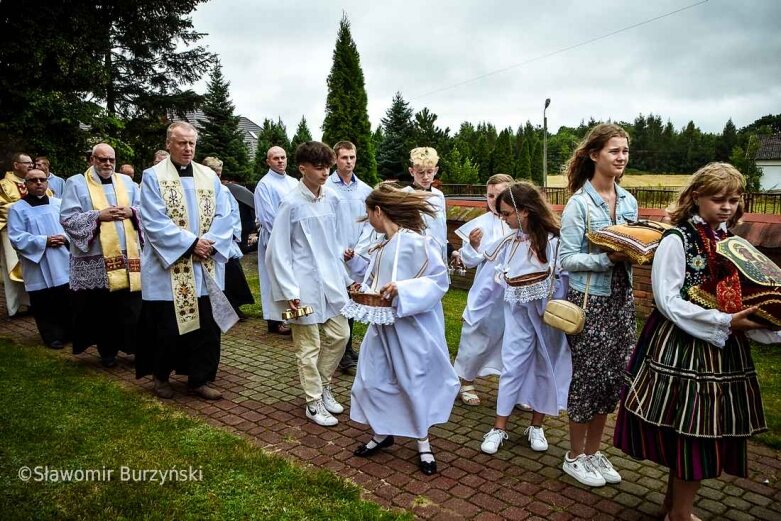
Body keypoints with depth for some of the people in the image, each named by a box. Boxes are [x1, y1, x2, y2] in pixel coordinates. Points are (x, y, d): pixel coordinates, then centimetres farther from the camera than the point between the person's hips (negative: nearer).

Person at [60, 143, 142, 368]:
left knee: (132, 306, 2)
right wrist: (98, 216, -16)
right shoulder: (76, 183, 4)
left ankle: (137, 347, 13)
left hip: (128, 255, 2)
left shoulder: (127, 182, 14)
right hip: (95, 259, -2)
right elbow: (67, 218, -5)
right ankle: (108, 351, 19)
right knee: (102, 307, 4)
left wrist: (131, 212, -9)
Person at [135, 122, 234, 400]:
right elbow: (155, 222, -12)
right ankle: (161, 376, 28)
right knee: (167, 327, 6)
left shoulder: (209, 176, 9)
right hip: (168, 267, -3)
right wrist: (191, 243, -16)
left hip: (205, 268, 4)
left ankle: (199, 379, 19)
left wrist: (209, 243, -12)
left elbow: (223, 216, 4)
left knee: (206, 326, 5)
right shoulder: (153, 176, -3)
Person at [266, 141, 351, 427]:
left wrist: (344, 276, 15)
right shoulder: (292, 203, -13)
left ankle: (323, 385, 35)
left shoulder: (331, 198, 4)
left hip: (331, 279, 6)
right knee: (309, 345, 6)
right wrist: (289, 290, -14)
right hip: (305, 283, -6)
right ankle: (314, 403, 22)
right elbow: (278, 250, -11)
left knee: (340, 335, 13)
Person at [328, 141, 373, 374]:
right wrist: (339, 250, -10)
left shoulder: (364, 189, 6)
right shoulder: (326, 188, -7)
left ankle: (348, 349, 27)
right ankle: (342, 355, 10)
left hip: (358, 257, 4)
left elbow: (368, 222, 9)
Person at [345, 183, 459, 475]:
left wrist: (403, 289, -26)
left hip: (412, 328, -8)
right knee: (372, 380, 12)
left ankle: (423, 443, 25)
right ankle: (382, 433, 34)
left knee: (416, 382, 5)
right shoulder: (381, 247, 8)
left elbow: (439, 280, -18)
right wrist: (363, 290, -3)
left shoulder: (417, 242, -17)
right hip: (382, 325, 8)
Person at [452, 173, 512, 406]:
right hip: (487, 295, -1)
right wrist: (473, 246, -23)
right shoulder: (480, 224, -8)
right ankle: (466, 382, 31)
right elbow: (470, 261, -5)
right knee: (478, 337, 11)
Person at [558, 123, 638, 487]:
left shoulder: (628, 201, 8)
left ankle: (593, 451, 32)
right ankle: (575, 457, 23)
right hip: (589, 300, -7)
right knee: (588, 377, 3)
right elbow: (566, 259, -14)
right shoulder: (579, 203, -12)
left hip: (621, 299, 7)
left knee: (613, 377, 13)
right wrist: (608, 258, -24)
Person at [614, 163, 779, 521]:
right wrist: (725, 322, -20)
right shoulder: (677, 239, -11)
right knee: (693, 432, 0)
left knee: (709, 431, 14)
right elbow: (668, 301, -17)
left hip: (722, 347, 7)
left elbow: (737, 294, 14)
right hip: (682, 347, -7)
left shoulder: (731, 241, 11)